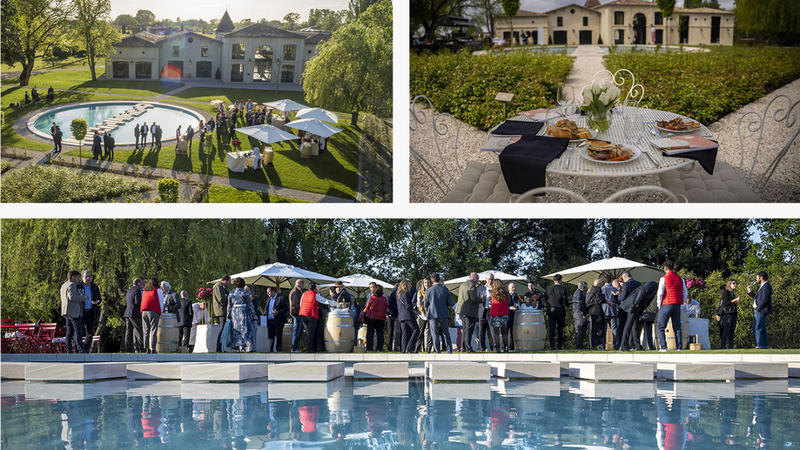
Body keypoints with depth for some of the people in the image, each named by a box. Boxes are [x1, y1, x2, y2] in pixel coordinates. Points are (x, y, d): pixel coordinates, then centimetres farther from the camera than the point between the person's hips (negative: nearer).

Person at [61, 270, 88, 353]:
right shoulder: (72, 285, -10)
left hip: (66, 312, 10)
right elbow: (72, 297, -23)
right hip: (73, 311, -10)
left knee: (70, 331, 8)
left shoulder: (64, 285, 21)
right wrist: (83, 298, -15)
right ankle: (81, 350, -19)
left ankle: (69, 350, 4)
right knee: (78, 330, -13)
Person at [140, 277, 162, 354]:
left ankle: (147, 348, 3)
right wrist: (160, 313, 11)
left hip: (144, 311, 5)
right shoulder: (157, 290, 4)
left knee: (146, 331, 7)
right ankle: (153, 349, -13)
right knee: (153, 330, -7)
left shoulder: (145, 291, 19)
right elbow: (160, 302, 3)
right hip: (153, 311, -5)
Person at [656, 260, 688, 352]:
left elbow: (660, 293, -11)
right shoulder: (680, 278, 9)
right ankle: (679, 347, 1)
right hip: (677, 306, 5)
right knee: (677, 328, 8)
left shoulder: (663, 278, -7)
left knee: (661, 327, 2)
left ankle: (663, 347, -8)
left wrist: (659, 305, 0)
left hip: (666, 306, -4)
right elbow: (685, 294, 10)